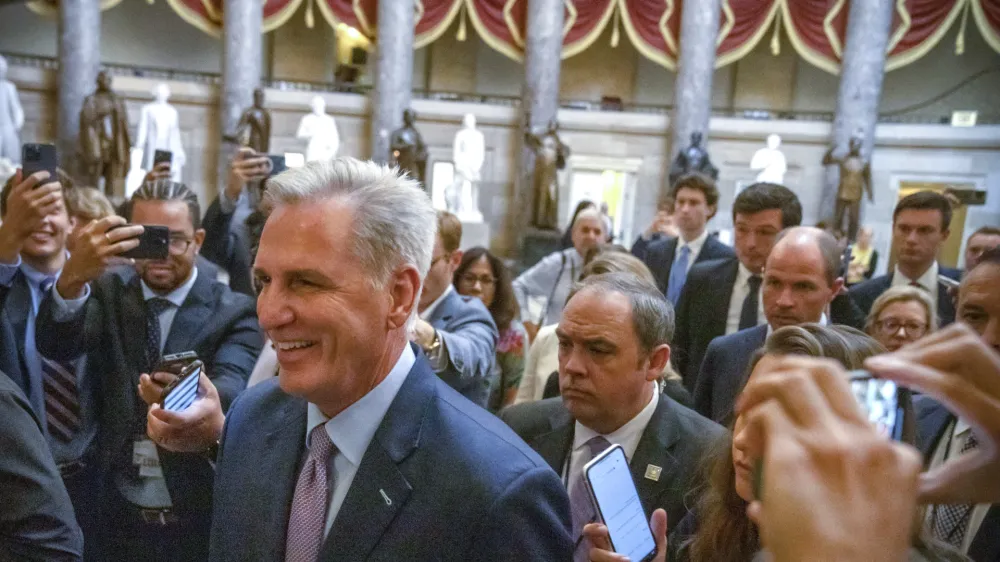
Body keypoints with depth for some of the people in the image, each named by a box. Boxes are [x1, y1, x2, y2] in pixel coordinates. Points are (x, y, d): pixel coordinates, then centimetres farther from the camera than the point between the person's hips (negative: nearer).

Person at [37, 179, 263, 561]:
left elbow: (231, 391, -24)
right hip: (118, 513, 3)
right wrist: (73, 276, -35)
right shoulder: (109, 292, 2)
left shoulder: (233, 312, -8)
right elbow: (55, 346, -15)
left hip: (199, 518, -2)